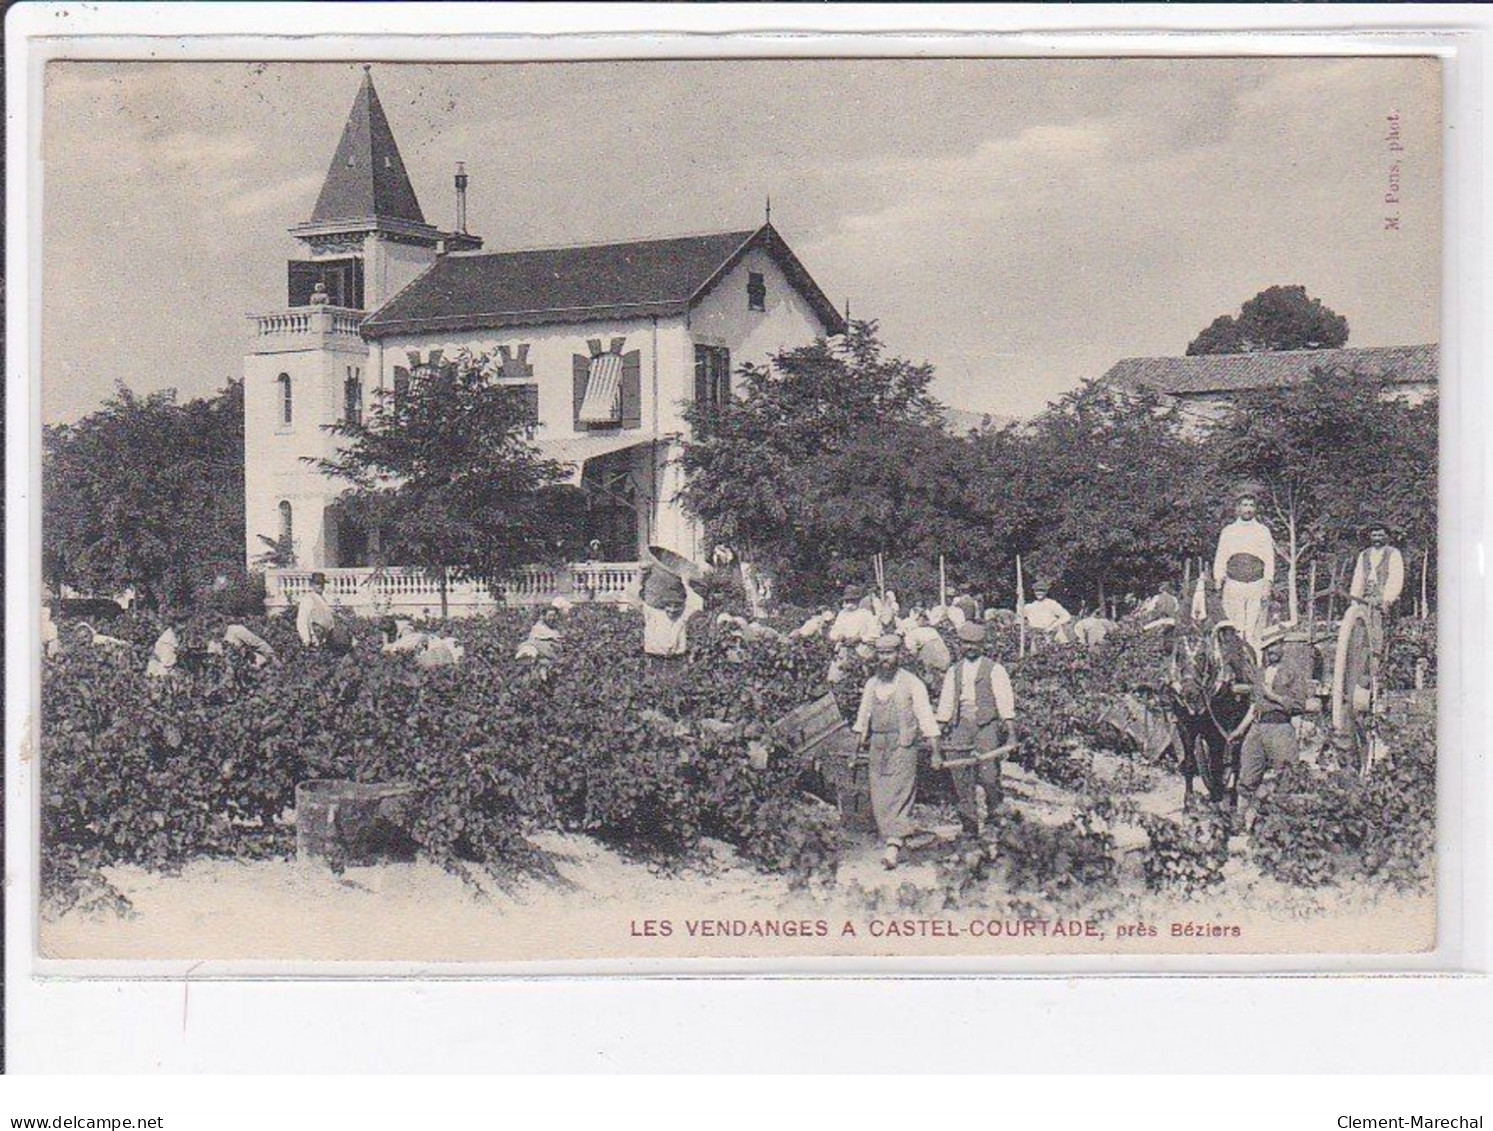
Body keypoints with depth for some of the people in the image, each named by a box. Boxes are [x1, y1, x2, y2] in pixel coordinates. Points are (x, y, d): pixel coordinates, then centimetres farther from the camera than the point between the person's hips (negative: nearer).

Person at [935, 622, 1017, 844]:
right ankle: (969, 824, 4)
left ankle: (996, 815, 11)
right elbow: (946, 703, 17)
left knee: (988, 774, -13)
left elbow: (1005, 700, -2)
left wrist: (1010, 730, -12)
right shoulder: (954, 672, 17)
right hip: (961, 725, 4)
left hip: (987, 725, -4)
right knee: (961, 777, -3)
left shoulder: (994, 669, 4)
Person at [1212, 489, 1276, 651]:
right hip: (1233, 585, 1)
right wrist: (1218, 583, 2)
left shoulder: (1263, 531, 10)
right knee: (1235, 631, -5)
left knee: (1254, 631, -7)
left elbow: (1269, 559, 6)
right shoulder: (1228, 531, 12)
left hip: (1257, 585, -1)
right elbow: (1220, 558, 11)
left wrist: (1267, 585, -4)